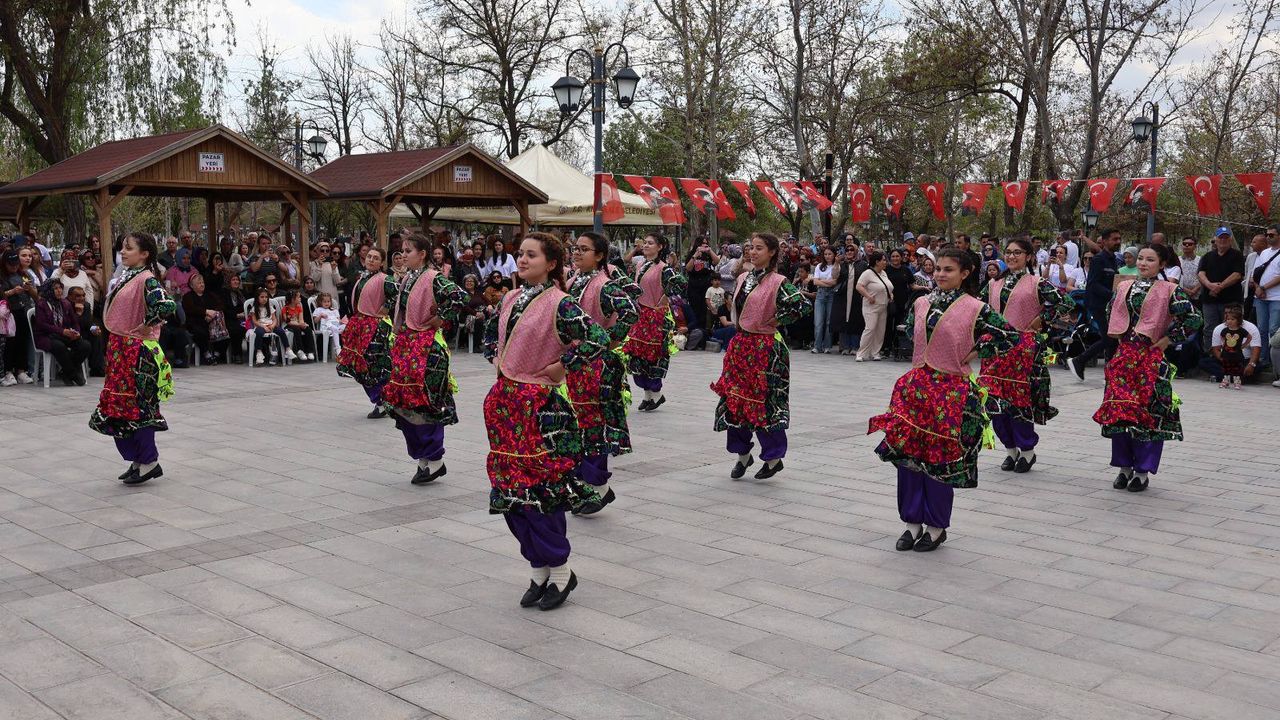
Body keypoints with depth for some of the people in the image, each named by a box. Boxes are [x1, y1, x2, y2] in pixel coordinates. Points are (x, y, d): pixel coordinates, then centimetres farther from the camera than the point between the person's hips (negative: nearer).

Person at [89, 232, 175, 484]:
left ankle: (149, 462, 8)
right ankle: (137, 460, 21)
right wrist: (114, 343, 15)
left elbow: (166, 305, -32)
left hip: (137, 350, -9)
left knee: (136, 404, -3)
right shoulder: (126, 277, 12)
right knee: (119, 405, 11)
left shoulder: (146, 279, -15)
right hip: (119, 348, 9)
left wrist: (145, 326, -18)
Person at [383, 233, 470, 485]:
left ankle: (435, 460, 5)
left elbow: (459, 298, -27)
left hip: (426, 345, -8)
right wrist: (399, 333, 16)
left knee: (424, 399, -6)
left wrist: (438, 320, -16)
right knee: (404, 401, 8)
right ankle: (422, 458, 18)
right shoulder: (406, 279, 13)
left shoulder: (434, 278, -12)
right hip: (404, 344, 8)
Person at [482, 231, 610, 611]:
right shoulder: (512, 298, 11)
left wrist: (562, 366, -15)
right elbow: (491, 333, 30)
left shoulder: (559, 303, -12)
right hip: (505, 402, 7)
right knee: (511, 489, 8)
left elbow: (598, 340, -24)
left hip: (539, 406, -7)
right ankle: (539, 571, 21)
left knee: (539, 487, -5)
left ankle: (560, 571, 12)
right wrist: (496, 359, 13)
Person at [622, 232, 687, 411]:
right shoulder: (640, 266, 12)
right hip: (639, 314, 8)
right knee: (636, 354, 6)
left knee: (652, 355, -3)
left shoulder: (663, 268, -12)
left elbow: (679, 284, -24)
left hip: (655, 316, -8)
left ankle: (656, 394, 11)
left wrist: (662, 302, -15)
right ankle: (648, 394, 17)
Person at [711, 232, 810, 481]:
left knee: (764, 401, -1)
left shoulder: (777, 282, -11)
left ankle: (774, 458, 13)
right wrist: (737, 321, 13)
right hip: (740, 344, 7)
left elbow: (801, 304, -22)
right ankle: (743, 454, 22)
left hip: (765, 347, -7)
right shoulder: (743, 278, 11)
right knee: (734, 399, 8)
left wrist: (778, 320, -13)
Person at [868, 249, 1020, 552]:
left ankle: (936, 527, 17)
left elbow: (1012, 337, -6)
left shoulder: (975, 309, -7)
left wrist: (975, 352, -6)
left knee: (941, 458, 1)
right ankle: (913, 522, 16)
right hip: (917, 386, 5)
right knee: (906, 453, 2)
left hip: (952, 391, -5)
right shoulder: (921, 304, 7)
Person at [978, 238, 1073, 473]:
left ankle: (1028, 451, 10)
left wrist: (1041, 319, -6)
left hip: (1025, 346, -5)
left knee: (1020, 398, -7)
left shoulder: (1036, 284, -2)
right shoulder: (994, 284, 14)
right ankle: (1010, 449, 17)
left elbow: (1066, 303, -8)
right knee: (995, 399, 1)